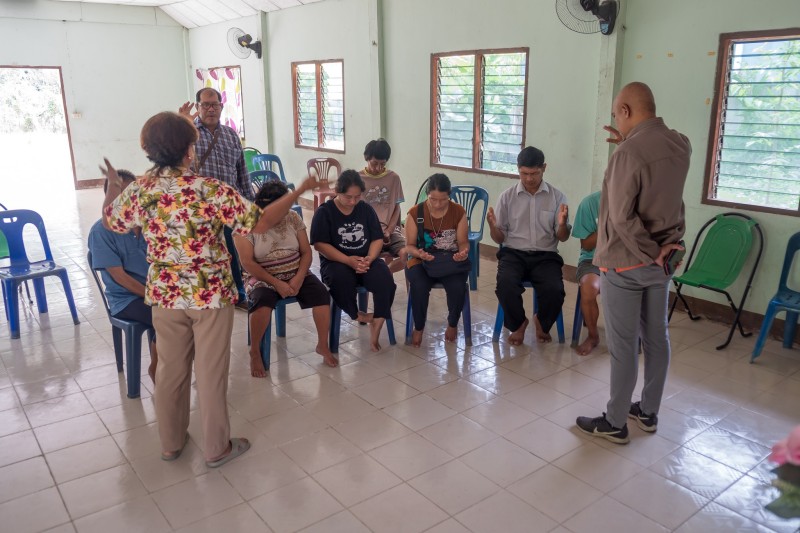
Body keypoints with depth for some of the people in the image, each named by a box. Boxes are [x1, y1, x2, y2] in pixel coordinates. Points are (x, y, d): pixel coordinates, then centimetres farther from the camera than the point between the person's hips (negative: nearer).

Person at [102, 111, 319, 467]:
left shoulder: (138, 190, -5)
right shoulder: (211, 190, -19)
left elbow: (110, 222, 15)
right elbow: (261, 223, -17)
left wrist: (113, 185, 34)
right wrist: (299, 191, -6)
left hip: (165, 294, 4)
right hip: (210, 294, -4)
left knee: (170, 370, 19)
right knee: (211, 373, 9)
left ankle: (171, 443, 35)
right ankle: (217, 449, 24)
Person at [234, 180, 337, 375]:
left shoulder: (292, 217, 0)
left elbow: (306, 252, 1)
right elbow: (247, 262, -14)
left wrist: (298, 278, -15)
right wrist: (276, 283, -21)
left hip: (296, 274, 3)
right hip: (263, 277, -3)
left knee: (322, 294, -23)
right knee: (262, 300, -36)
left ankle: (323, 345, -4)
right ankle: (254, 352, -13)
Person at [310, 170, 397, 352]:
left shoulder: (366, 209, 6)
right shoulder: (324, 212, -5)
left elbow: (377, 239, 6)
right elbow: (320, 244, -12)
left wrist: (369, 259, -16)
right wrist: (348, 260, -23)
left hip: (366, 260, 3)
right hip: (336, 262, -3)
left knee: (385, 280, -27)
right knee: (341, 280, -37)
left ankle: (377, 325, -16)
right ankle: (358, 316, -13)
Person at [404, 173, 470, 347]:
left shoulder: (459, 212, -3)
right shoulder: (415, 213, -7)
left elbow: (463, 242, 1)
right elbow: (409, 245, -3)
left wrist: (463, 252, -23)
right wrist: (418, 253, -26)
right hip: (422, 260, -1)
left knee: (457, 287, -30)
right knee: (419, 286, -33)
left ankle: (453, 324, 3)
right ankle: (418, 327, -4)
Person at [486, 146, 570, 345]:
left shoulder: (557, 197, 5)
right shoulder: (507, 197, 5)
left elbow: (563, 238, 5)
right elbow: (499, 239, 6)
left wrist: (562, 224, -18)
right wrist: (492, 226, -17)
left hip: (545, 255, 0)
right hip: (514, 253, 0)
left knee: (554, 290, -29)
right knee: (505, 284, -32)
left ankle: (542, 323, 8)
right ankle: (518, 324, 0)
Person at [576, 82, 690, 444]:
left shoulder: (629, 152, -21)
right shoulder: (681, 146, 3)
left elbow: (622, 217, -24)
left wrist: (650, 252, -14)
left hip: (626, 261, -8)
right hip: (661, 258, 8)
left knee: (623, 345, 2)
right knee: (656, 338, 15)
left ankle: (614, 423, 15)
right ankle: (648, 413, 30)